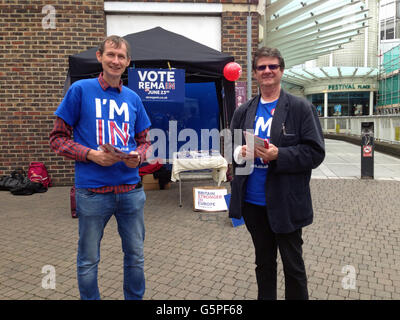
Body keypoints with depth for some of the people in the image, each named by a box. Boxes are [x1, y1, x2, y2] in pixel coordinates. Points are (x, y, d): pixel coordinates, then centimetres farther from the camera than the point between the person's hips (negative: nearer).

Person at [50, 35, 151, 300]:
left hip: (131, 189, 4)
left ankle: (135, 298, 37)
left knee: (136, 256, 15)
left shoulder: (133, 98, 9)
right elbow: (58, 138, -2)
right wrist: (91, 154, -16)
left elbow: (144, 140, 15)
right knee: (89, 260, 13)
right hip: (92, 190, -3)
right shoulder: (80, 90, -2)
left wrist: (138, 155, -7)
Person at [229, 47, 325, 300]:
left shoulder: (301, 108, -5)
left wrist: (278, 155, -23)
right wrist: (241, 152, -11)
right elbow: (231, 147, 11)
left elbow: (316, 153, -10)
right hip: (253, 202, 4)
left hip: (286, 203, -4)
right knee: (264, 263, 21)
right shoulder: (243, 112, 8)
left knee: (293, 266, 13)